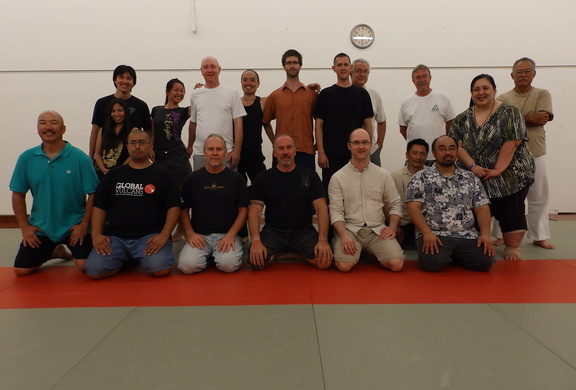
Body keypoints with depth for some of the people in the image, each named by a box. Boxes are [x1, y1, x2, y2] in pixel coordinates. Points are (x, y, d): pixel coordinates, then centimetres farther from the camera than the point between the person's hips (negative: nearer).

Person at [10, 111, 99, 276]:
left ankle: (72, 251, 24)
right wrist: (24, 226, 0)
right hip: (40, 228, 3)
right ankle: (54, 252, 33)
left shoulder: (80, 158, -11)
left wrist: (84, 224, -11)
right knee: (21, 270, 4)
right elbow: (18, 194, 4)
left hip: (75, 226, -3)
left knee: (86, 266, -12)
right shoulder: (26, 158, -2)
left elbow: (92, 194, -9)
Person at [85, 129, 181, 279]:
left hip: (150, 236, -3)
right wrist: (96, 234, -3)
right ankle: (125, 259, 11)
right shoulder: (113, 175, 14)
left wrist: (164, 235, -14)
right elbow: (99, 206, 13)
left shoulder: (163, 175, 5)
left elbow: (174, 207, -1)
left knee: (160, 268, -29)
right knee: (94, 270, -19)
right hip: (115, 237, 3)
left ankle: (141, 259, 6)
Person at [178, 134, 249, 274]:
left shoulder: (236, 178, 6)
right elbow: (184, 209, 11)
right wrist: (190, 233, -5)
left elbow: (243, 210, 4)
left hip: (227, 234, -1)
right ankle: (208, 256, 8)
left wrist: (231, 234, -10)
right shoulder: (192, 178, 10)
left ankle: (217, 255, 7)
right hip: (199, 236, 1)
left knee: (229, 265, -28)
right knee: (187, 265, -25)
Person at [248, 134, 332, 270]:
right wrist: (256, 241, -20)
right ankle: (276, 252, 8)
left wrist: (323, 240, -18)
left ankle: (295, 253, 7)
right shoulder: (263, 178, 5)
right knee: (256, 261, -27)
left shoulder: (310, 176, 4)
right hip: (273, 231, 0)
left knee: (325, 261, -25)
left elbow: (321, 208, -4)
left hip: (303, 231, 0)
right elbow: (255, 210, -3)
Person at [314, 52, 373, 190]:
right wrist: (321, 152, -8)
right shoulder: (325, 94, 3)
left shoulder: (362, 93, 7)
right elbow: (319, 124, 0)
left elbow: (367, 123, 7)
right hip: (332, 154, -1)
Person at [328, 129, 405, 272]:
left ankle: (370, 252, 13)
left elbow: (395, 204, 13)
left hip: (377, 230, 2)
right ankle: (356, 250, 10)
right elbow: (336, 210, -5)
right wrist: (344, 235, -20)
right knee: (344, 265, -26)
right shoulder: (338, 177, 1)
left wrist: (392, 227, -4)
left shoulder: (383, 175, 9)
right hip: (350, 229, -2)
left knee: (396, 264, -19)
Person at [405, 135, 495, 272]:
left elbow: (482, 208, 11)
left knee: (485, 261, -20)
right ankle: (446, 255, 6)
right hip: (434, 235, -3)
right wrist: (427, 233, -18)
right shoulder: (421, 178, 3)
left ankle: (455, 256, 10)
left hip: (467, 235, 4)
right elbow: (413, 207, -6)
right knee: (432, 262, -31)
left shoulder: (471, 178, 15)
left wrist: (485, 234, -5)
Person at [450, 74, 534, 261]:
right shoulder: (462, 119, 6)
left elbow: (512, 142, -13)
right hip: (477, 179, 3)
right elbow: (457, 145, -2)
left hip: (511, 175, -3)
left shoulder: (508, 113, -4)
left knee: (511, 215, 3)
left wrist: (498, 170, -19)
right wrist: (472, 166, -16)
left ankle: (513, 249, 18)